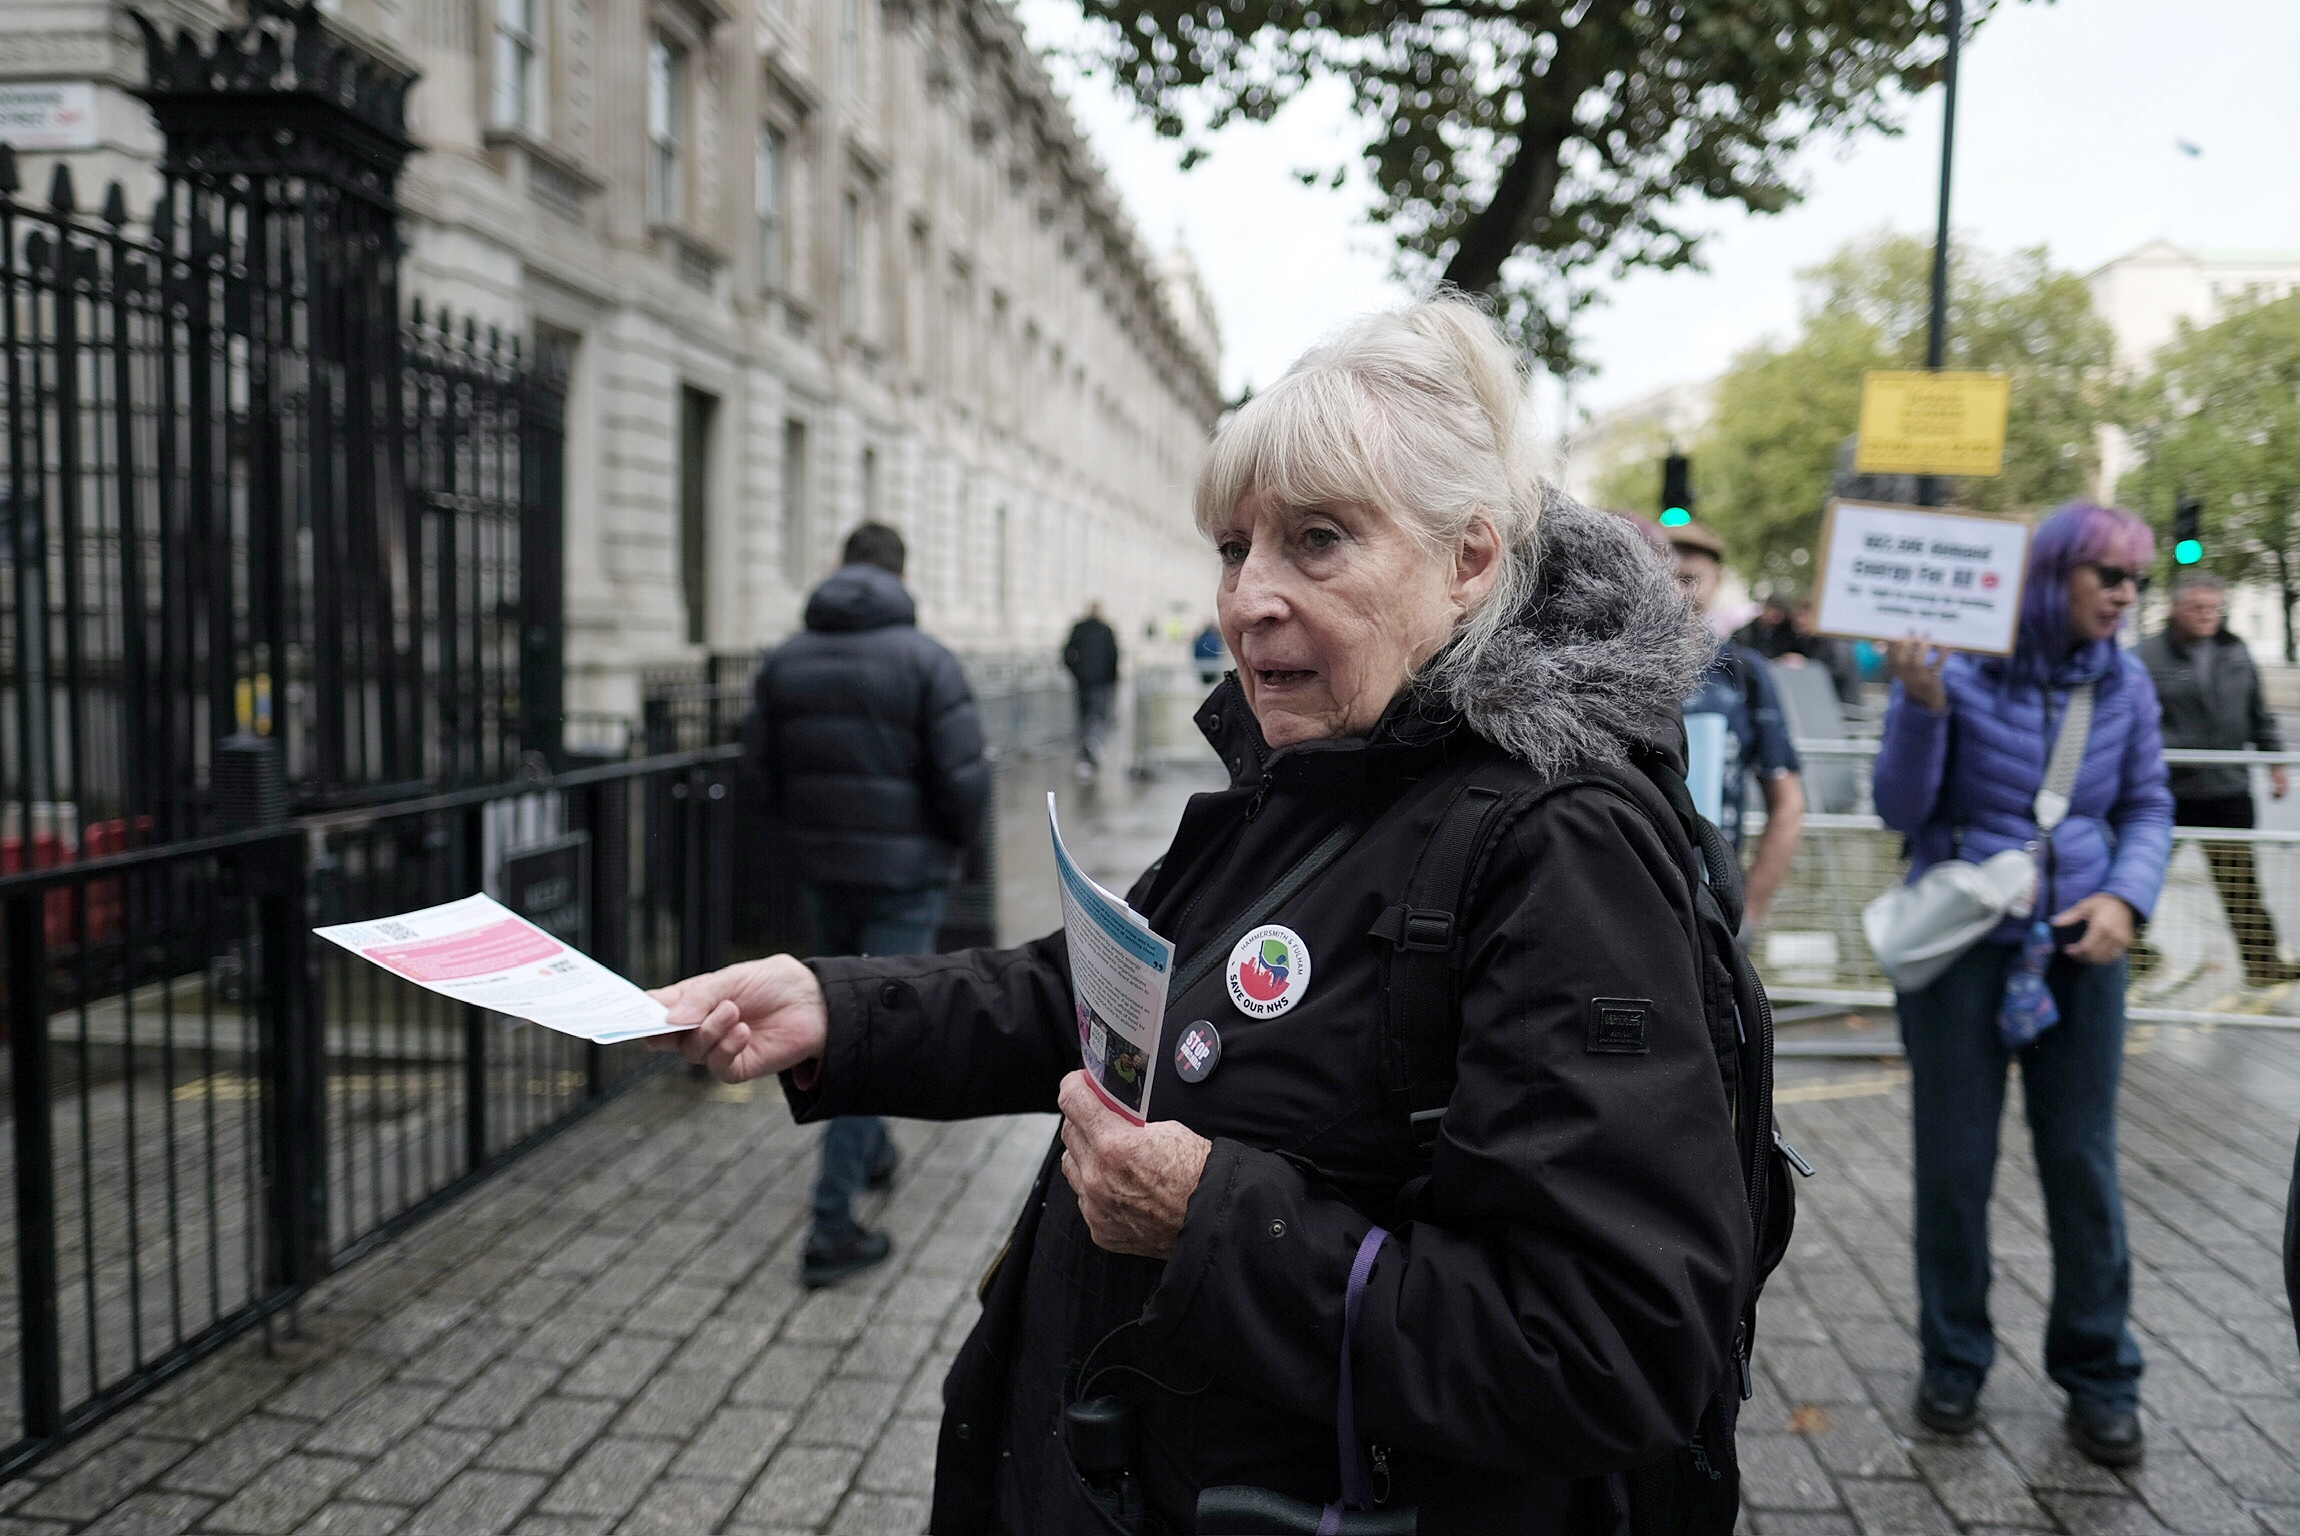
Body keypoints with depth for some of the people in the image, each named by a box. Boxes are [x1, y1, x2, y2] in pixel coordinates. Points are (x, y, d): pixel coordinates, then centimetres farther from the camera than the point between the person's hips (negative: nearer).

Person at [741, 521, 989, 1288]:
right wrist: (956, 839, 4)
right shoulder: (924, 661, -12)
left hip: (821, 871, 5)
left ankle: (869, 1149, 43)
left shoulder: (784, 661, 2)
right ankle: (832, 1224, -2)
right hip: (905, 873, -5)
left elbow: (759, 768, 5)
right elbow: (965, 778, -16)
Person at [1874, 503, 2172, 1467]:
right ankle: (1953, 1362, 24)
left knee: (2083, 1162, 8)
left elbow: (2148, 807, 8)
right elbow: (1901, 810, -10)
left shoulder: (2125, 683, 1)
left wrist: (2127, 897, -10)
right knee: (1954, 1162, 6)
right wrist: (1920, 704, -25)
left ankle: (2099, 1375, 24)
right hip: (1962, 942, -3)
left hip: (2078, 947, 3)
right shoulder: (1956, 667, -10)